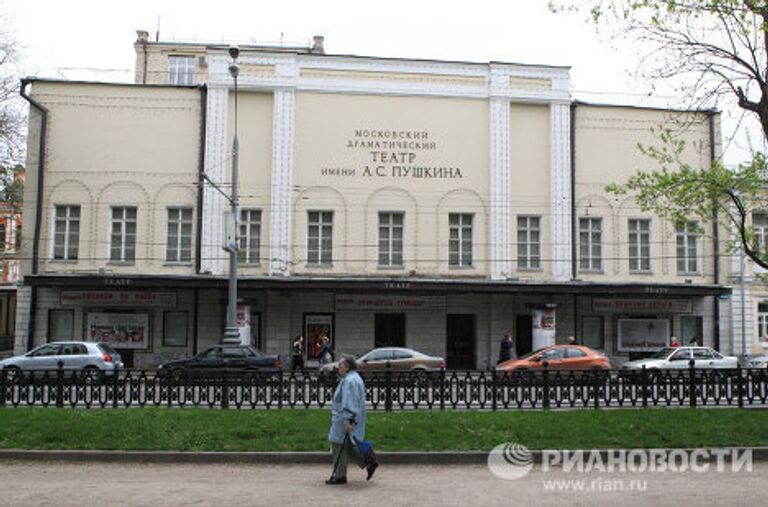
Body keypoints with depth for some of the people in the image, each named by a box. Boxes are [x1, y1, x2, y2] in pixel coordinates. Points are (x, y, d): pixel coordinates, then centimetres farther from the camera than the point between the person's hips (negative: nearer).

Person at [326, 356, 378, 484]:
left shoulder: (349, 381, -18)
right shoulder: (352, 378, 16)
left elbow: (350, 403, -25)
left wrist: (348, 421, -27)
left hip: (344, 420, -11)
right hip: (345, 418, 11)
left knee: (339, 445, -2)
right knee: (348, 446, 15)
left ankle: (339, 476, 6)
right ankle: (369, 463, 15)